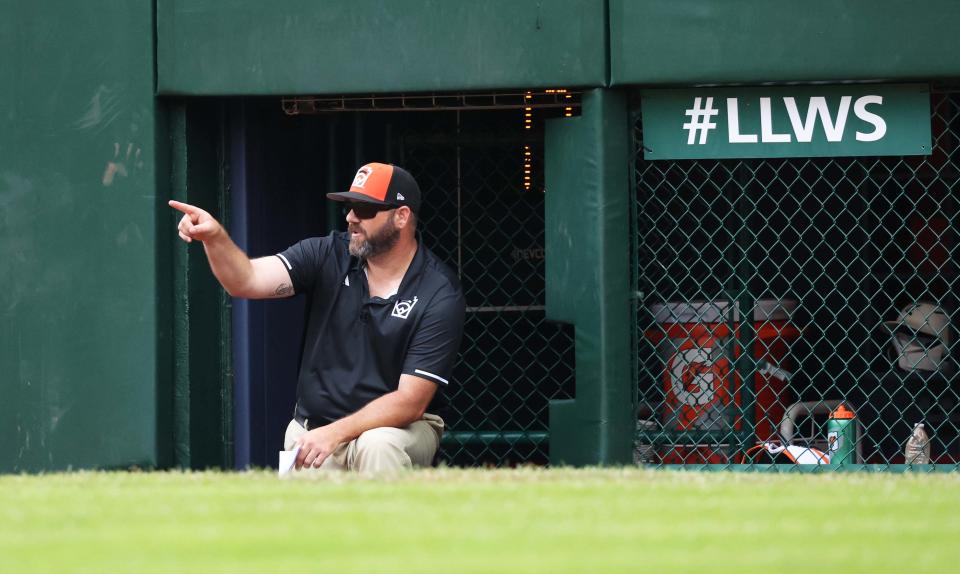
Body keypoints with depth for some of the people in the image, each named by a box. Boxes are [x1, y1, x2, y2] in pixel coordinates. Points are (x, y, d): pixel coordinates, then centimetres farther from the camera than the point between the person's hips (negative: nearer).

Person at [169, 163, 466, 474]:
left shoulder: (439, 295, -15)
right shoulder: (328, 256, -3)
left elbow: (410, 401, -19)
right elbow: (246, 280, -15)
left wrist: (336, 434, -28)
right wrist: (215, 237, -36)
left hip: (398, 426, -3)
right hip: (312, 425, 3)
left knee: (379, 447, -36)